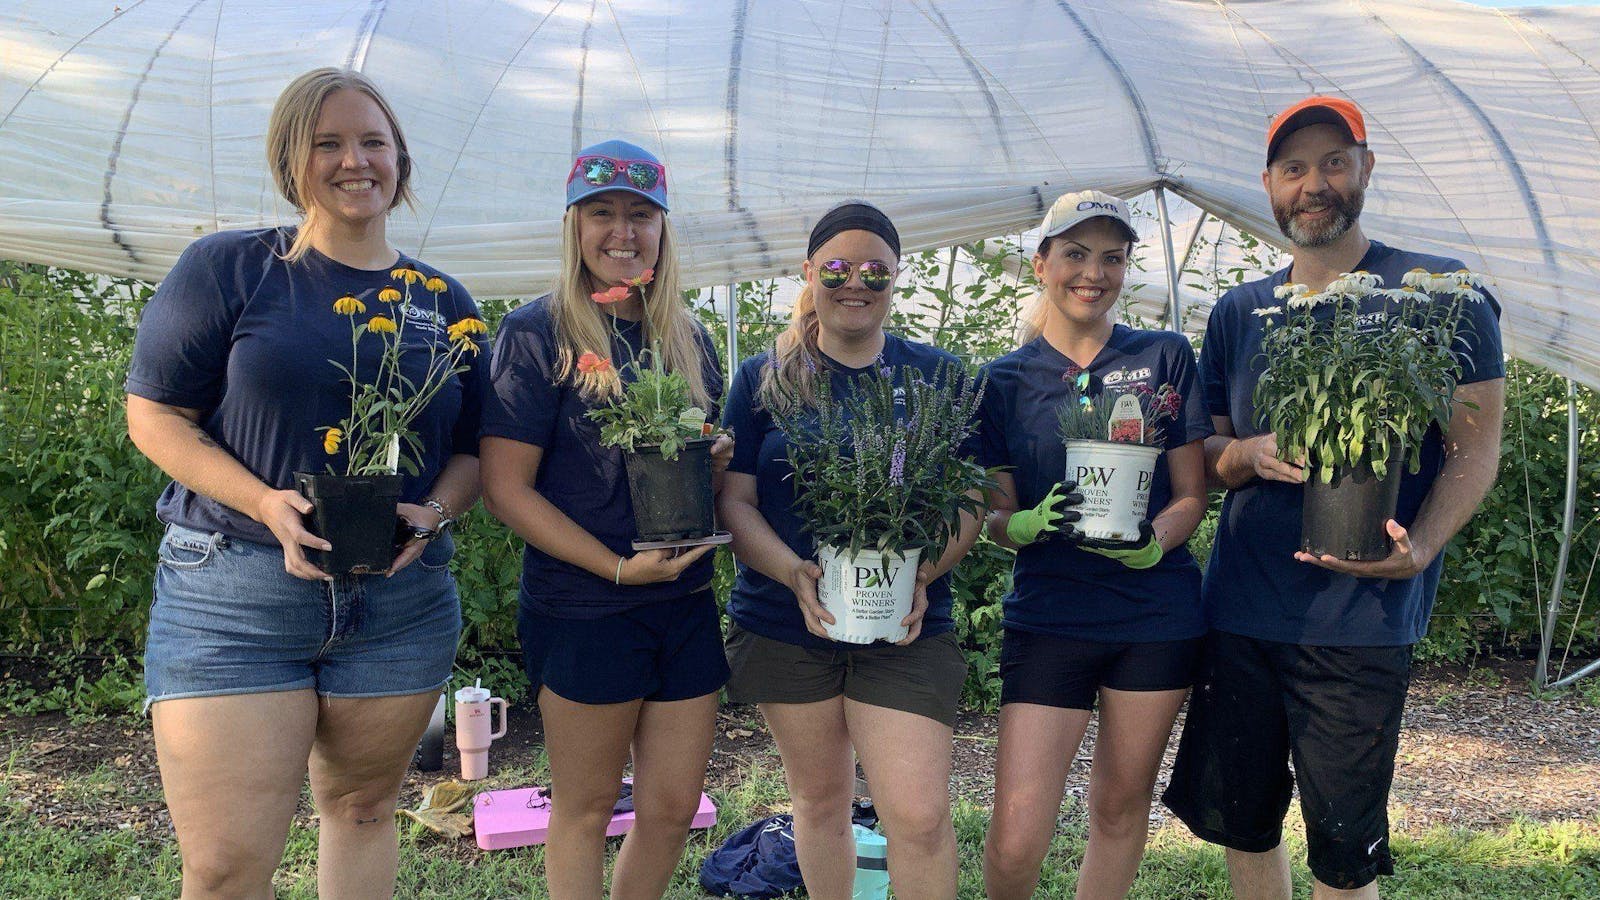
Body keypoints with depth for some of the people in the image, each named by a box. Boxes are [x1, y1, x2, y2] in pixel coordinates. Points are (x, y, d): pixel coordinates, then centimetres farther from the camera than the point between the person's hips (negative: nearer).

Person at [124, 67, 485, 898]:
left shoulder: (442, 301, 9)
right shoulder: (226, 268, 0)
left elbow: (472, 447, 12)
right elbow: (152, 414, -2)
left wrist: (433, 513, -9)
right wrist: (264, 502, -17)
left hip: (401, 601, 3)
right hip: (234, 593, -3)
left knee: (362, 811, 17)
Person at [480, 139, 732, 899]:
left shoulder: (688, 338, 9)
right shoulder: (537, 334, -7)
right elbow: (505, 488, -12)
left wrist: (716, 461, -6)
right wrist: (618, 567, -18)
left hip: (687, 603, 5)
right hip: (584, 609, -5)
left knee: (673, 807, 12)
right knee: (586, 810, 9)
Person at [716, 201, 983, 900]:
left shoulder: (936, 375, 4)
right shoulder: (763, 379, 4)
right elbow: (734, 500, 0)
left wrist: (926, 573, -16)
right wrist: (795, 573, -18)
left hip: (907, 629, -1)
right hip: (783, 625, 1)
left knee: (920, 816, -8)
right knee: (820, 800, 15)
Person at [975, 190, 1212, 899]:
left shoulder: (1166, 358, 4)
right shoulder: (1006, 379, 4)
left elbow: (1191, 495, 5)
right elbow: (994, 517, 4)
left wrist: (1151, 541, -17)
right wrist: (1033, 522, -19)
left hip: (1157, 614, 1)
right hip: (1047, 618, -1)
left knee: (1121, 805, 13)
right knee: (1016, 840, -5)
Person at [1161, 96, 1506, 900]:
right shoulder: (1239, 312, 11)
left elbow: (1475, 448, -4)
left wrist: (1419, 547, -21)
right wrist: (1249, 454, -9)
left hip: (1359, 619, -4)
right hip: (1239, 610, 4)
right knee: (1241, 825, 14)